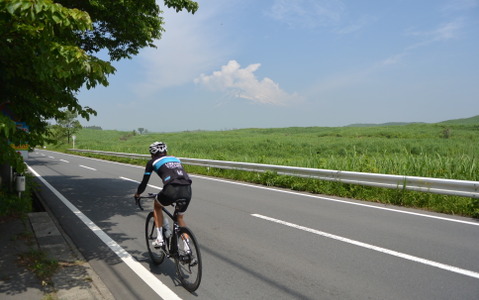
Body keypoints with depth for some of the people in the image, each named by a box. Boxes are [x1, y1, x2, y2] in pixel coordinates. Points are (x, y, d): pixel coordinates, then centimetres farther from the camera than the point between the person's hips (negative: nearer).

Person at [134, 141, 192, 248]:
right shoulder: (175, 158, 30)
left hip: (172, 191, -4)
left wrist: (137, 194, 41)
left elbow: (144, 182, 21)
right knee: (180, 217, 29)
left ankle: (160, 238, 25)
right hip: (187, 191, 4)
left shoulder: (152, 162, 17)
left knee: (157, 205, 30)